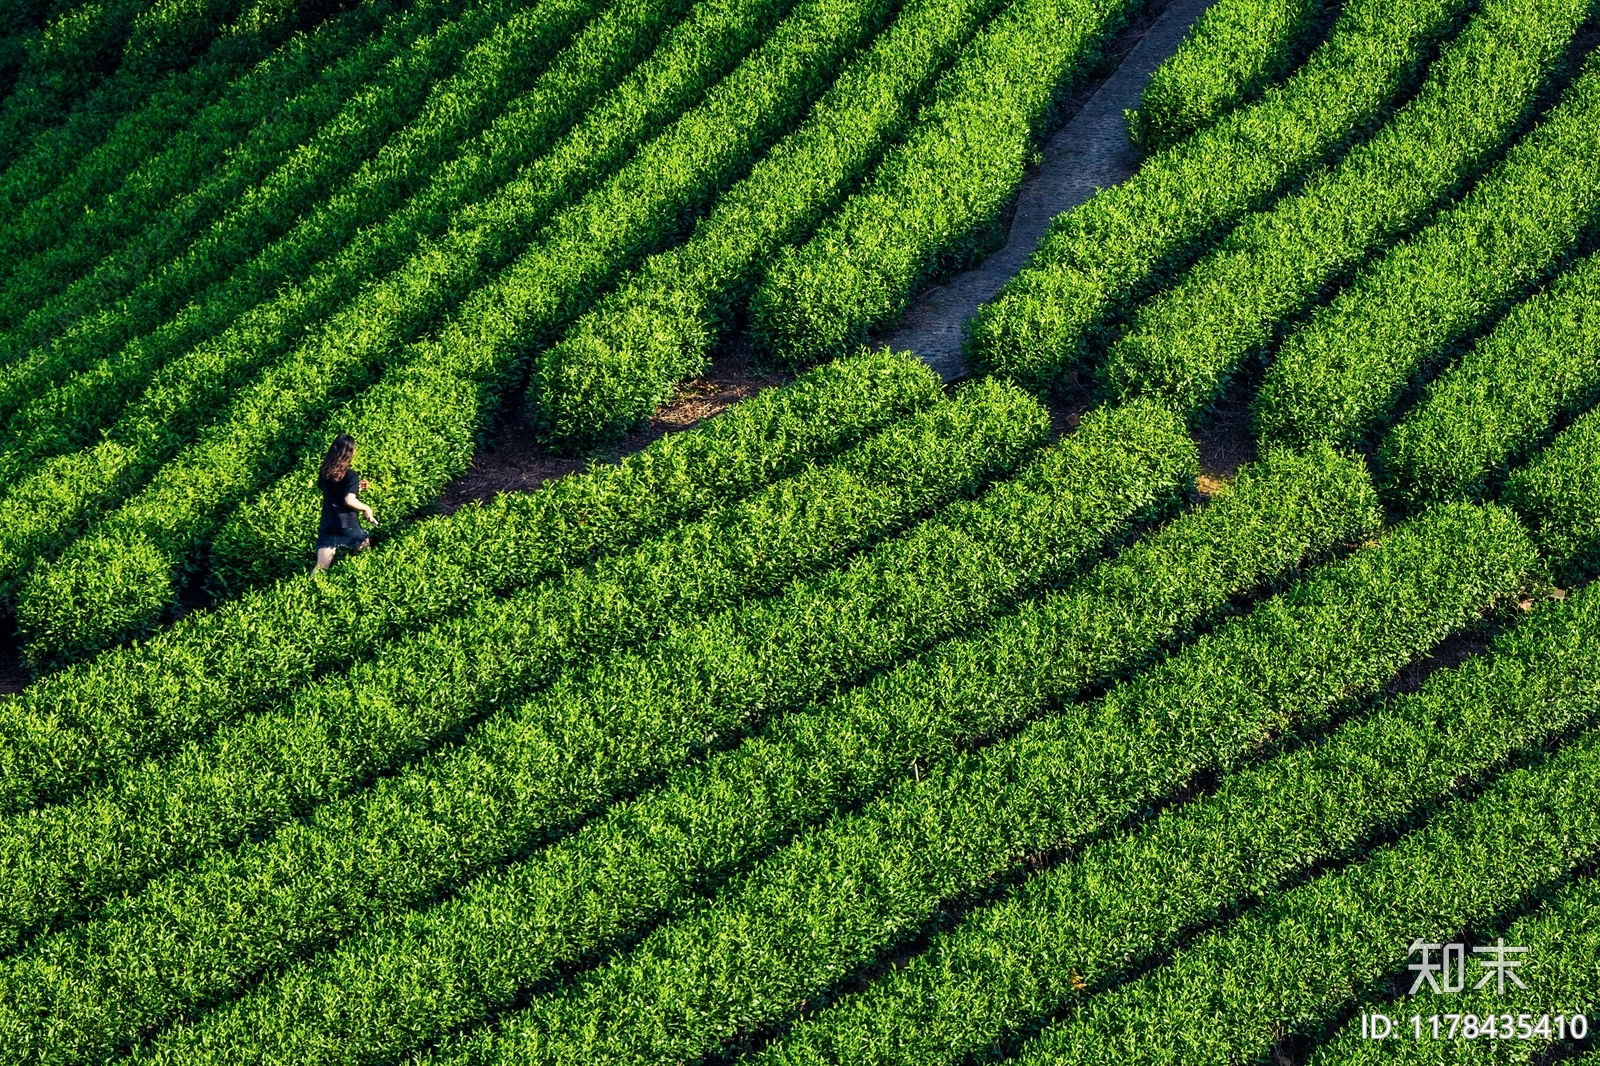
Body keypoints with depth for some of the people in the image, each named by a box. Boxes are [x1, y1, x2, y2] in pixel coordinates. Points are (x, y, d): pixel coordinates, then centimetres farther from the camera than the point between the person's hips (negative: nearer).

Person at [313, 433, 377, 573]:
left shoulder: (325, 471, 3)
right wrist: (366, 508, -12)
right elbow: (349, 500, -29)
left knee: (320, 568, 3)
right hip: (347, 525, -5)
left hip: (328, 525, 5)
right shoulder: (351, 476, -17)